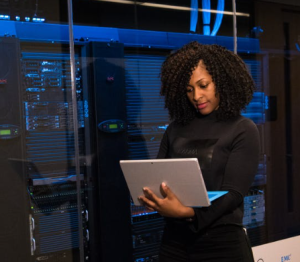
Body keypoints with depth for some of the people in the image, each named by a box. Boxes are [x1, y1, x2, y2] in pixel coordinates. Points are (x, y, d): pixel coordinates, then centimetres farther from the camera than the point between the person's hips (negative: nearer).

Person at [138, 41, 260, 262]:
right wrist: (153, 199, -16)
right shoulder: (176, 129, 8)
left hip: (222, 242, -4)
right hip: (174, 239, 4)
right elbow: (158, 177, 7)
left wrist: (186, 212, -28)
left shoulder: (243, 130, -5)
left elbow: (233, 193, -13)